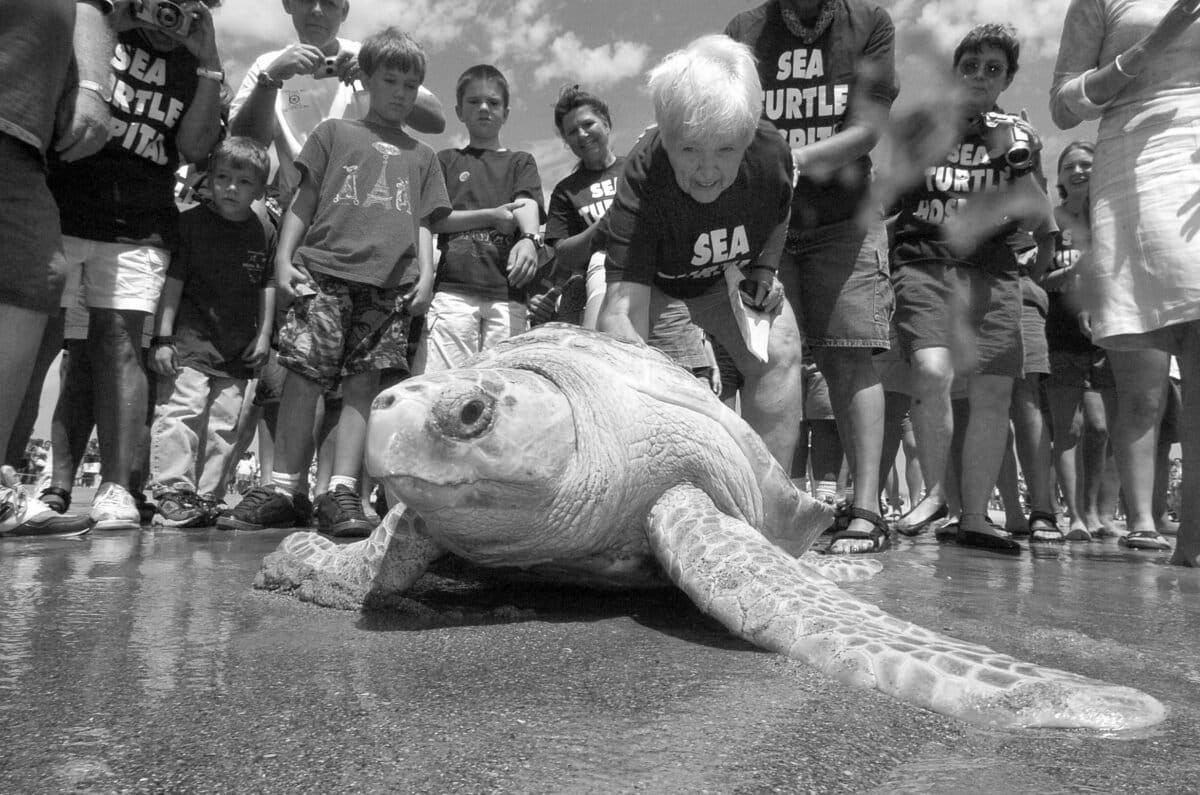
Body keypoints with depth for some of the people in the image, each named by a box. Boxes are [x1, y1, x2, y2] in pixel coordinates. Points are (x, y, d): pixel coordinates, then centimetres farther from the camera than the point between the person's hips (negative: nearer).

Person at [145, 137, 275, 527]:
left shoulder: (264, 232, 7)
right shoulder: (191, 222, -2)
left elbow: (267, 286, 12)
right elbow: (173, 280, -5)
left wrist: (263, 335, 6)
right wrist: (162, 337, -10)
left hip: (239, 349, 4)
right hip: (191, 338, -3)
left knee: (224, 424, 5)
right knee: (181, 410, -12)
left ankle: (207, 497, 13)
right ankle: (173, 492, -7)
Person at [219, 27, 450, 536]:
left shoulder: (421, 156, 25)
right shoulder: (334, 132, 20)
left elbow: (423, 224, 18)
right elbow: (303, 202, 14)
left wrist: (426, 275, 2)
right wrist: (283, 258, 3)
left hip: (392, 282, 1)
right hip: (324, 269, -1)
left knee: (362, 382, -6)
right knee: (305, 374, -7)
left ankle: (342, 493, -6)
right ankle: (282, 489, 0)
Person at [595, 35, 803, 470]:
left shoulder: (772, 153, -26)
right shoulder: (642, 178, -40)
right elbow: (622, 307, -50)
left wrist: (764, 270, -17)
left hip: (725, 275, 3)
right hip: (646, 272, -3)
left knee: (780, 351, -17)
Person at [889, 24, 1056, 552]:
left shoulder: (1018, 135, 15)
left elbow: (1036, 219, 12)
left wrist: (1021, 167, -2)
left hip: (991, 270, 3)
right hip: (923, 263, -3)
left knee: (994, 391, -5)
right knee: (932, 370, -24)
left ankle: (973, 518, 5)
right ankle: (934, 491, -3)